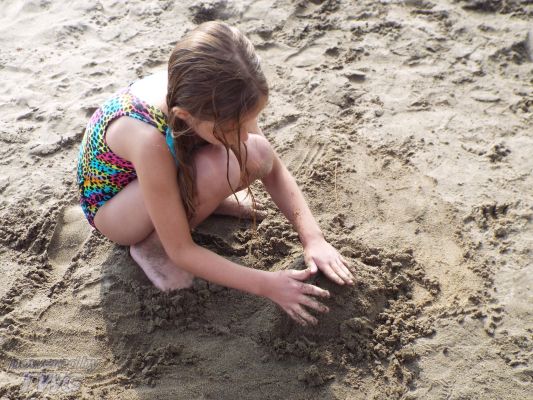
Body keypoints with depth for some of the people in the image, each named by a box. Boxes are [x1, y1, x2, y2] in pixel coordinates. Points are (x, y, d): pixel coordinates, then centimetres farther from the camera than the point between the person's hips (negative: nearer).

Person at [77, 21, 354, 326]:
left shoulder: (202, 93, -26)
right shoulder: (147, 138, -41)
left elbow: (274, 168, -12)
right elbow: (181, 251, -30)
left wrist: (313, 238, -22)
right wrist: (267, 284, -30)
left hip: (164, 175, 5)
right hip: (110, 203, -5)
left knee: (258, 156, -21)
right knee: (216, 169, -35)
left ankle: (194, 200, 6)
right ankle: (151, 245, -9)